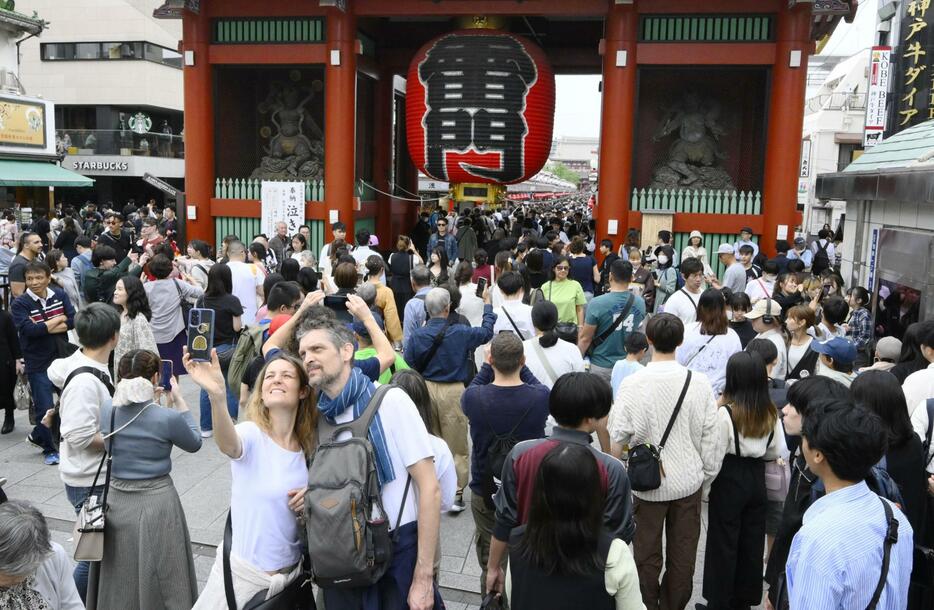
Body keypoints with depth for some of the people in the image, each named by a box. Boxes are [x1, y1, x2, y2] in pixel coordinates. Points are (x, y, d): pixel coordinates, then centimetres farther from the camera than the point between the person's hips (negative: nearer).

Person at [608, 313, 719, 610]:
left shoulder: (632, 384, -18)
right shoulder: (699, 383, -12)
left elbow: (617, 437, -11)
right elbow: (710, 435, -5)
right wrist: (708, 472, 11)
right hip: (689, 480, 2)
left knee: (647, 552, 16)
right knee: (683, 552, 18)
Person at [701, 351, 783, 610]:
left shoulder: (726, 412, -20)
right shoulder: (771, 412, -4)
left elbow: (715, 455, -17)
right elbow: (775, 452, 6)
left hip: (730, 481, -5)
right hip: (757, 479, 5)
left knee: (723, 543, 8)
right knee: (752, 541, 16)